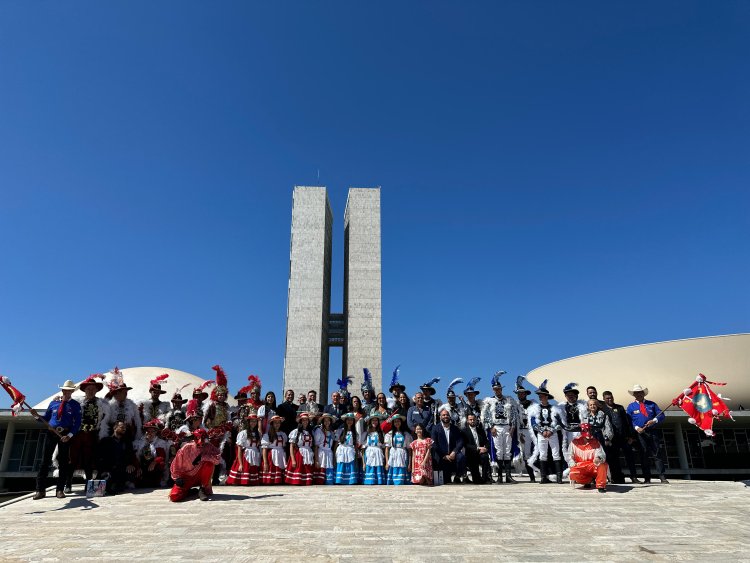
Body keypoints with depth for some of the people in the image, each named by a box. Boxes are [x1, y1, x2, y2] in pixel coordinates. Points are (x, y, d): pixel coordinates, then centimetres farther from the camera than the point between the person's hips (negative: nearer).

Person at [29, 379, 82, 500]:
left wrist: (69, 435, -16)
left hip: (65, 435, -2)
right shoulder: (54, 402, 7)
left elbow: (77, 423, -3)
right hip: (51, 432, 2)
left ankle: (60, 490, 9)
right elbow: (46, 418, 11)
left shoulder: (75, 405, 1)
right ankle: (40, 490, 5)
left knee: (63, 462, 3)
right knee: (45, 460, -1)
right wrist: (37, 415, -9)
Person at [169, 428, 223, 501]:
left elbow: (218, 459, -28)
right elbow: (176, 464, 0)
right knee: (174, 496, -23)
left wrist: (202, 457, -32)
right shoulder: (187, 448, -11)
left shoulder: (209, 447, -11)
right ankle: (190, 491, 12)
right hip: (187, 477, 0)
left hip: (200, 476, 0)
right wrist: (177, 477, -10)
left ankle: (204, 489, -10)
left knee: (209, 463, -28)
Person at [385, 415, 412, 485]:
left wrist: (409, 463, 0)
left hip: (403, 459, 0)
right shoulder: (389, 434, 6)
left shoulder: (406, 434, 7)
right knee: (391, 482, -3)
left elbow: (409, 449, 6)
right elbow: (387, 449, 4)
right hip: (392, 458, 0)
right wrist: (387, 462, -3)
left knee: (401, 482, -4)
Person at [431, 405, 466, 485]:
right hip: (441, 456, -1)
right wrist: (444, 456, -12)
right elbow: (434, 445, -3)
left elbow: (460, 442, 2)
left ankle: (457, 477, -4)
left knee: (461, 457, -26)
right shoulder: (435, 428, 4)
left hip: (453, 454, 2)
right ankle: (447, 482, -1)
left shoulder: (455, 428, 11)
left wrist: (454, 452, -16)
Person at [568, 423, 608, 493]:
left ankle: (601, 485, -20)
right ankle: (589, 480, 0)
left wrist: (598, 458, -37)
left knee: (603, 464, -31)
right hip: (579, 467, 0)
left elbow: (601, 454, -12)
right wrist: (573, 465, -9)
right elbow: (569, 455, 9)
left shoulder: (595, 442, 3)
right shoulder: (575, 442, 5)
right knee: (574, 474, -32)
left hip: (593, 467, 0)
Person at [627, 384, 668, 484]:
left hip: (653, 432, 0)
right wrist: (636, 428, -11)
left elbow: (661, 415, 7)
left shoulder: (651, 404, 14)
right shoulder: (631, 406, 11)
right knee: (644, 455, 0)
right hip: (640, 433, 0)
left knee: (657, 454, -5)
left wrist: (654, 421, -12)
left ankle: (662, 477, -6)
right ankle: (647, 478, 3)